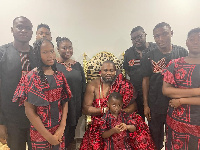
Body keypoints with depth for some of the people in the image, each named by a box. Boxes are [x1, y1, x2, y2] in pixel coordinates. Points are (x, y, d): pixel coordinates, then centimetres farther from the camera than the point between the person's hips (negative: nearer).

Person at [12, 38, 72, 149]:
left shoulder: (59, 76, 1)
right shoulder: (32, 77, -14)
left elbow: (65, 101, 2)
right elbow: (29, 111, -15)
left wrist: (62, 127, -8)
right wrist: (49, 136, -13)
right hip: (40, 132, -4)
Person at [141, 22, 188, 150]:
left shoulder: (182, 53, -2)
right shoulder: (150, 57, -4)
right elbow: (146, 81, -1)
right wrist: (145, 105, -3)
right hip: (155, 105, -1)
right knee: (155, 134, 15)